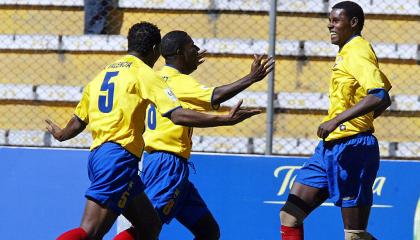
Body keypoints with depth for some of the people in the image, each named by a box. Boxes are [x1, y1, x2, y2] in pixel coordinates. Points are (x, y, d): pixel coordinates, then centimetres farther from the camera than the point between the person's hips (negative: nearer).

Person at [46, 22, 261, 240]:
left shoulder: (102, 75, 19)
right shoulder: (144, 74, -1)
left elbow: (77, 124, 25)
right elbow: (177, 115, -12)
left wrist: (60, 134, 48)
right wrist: (226, 119, -14)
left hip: (97, 155, 8)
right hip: (119, 157, -8)